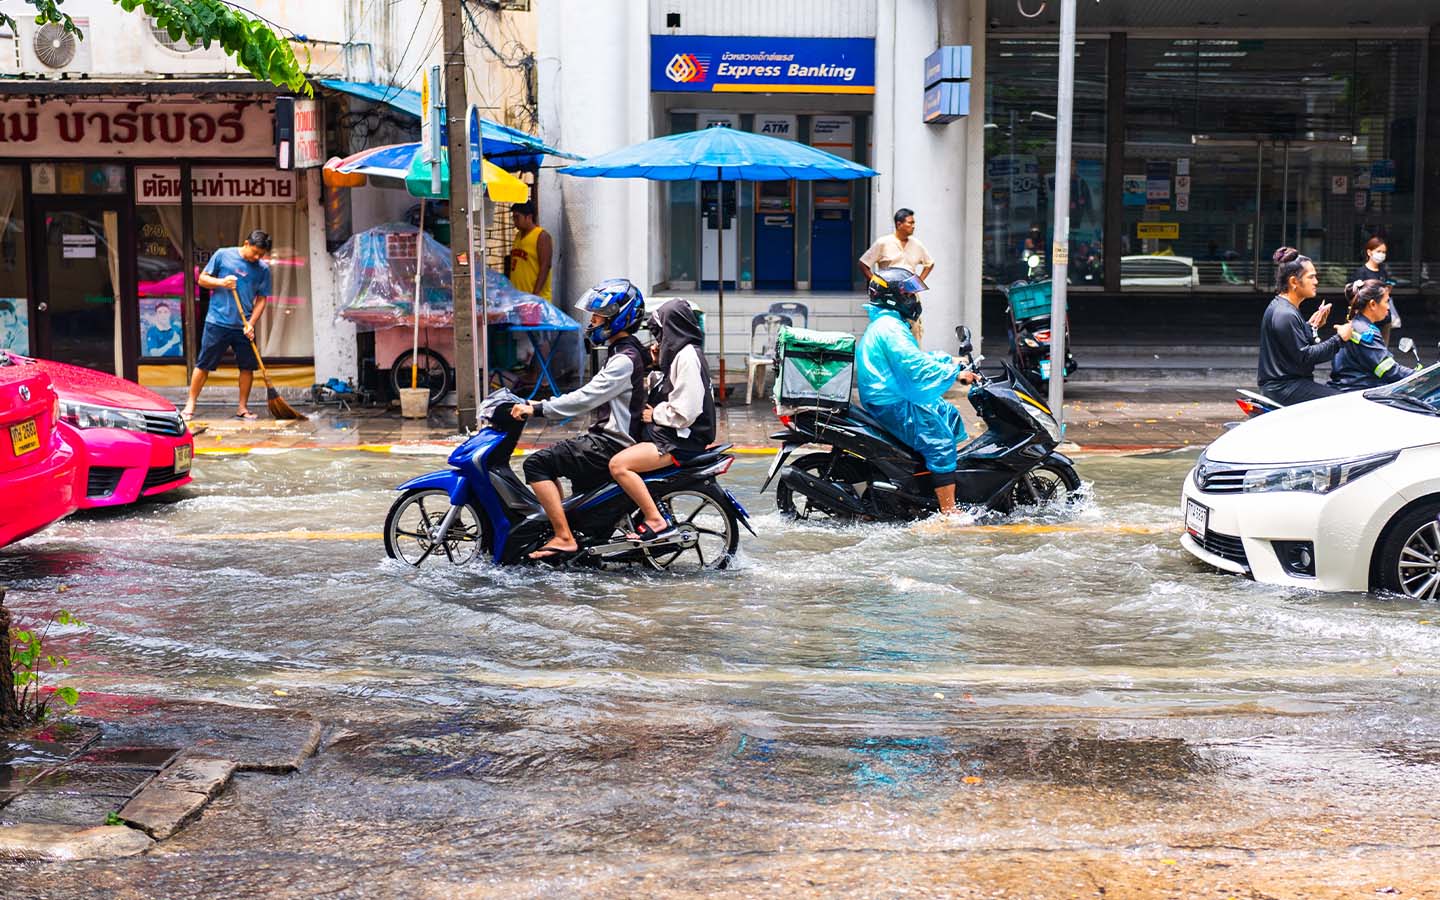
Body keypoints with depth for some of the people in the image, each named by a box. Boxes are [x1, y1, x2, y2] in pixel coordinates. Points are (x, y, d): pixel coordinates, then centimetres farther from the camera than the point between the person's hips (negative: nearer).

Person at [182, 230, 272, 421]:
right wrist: (221, 282, -14)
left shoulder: (263, 269, 4)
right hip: (217, 322, -2)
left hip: (243, 327, 2)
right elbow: (202, 279, 5)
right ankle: (190, 405, 9)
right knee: (203, 364, 1)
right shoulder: (223, 255, -1)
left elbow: (261, 300, 5)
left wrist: (251, 324, -7)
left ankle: (242, 407, 17)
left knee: (247, 366, 4)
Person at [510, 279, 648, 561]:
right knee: (550, 456, 25)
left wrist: (538, 409, -23)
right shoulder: (627, 352, 16)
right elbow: (591, 396, 21)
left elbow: (586, 397, -24)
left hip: (611, 446, -11)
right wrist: (541, 407, 17)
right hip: (607, 439, 11)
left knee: (536, 463, -16)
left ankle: (564, 538, -19)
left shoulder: (624, 359, -16)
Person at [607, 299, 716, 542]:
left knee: (618, 465, -23)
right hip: (672, 433, 11)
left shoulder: (687, 356, -16)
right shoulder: (681, 352, 15)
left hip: (682, 440, -11)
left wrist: (655, 415, -8)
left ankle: (656, 521, -20)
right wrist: (659, 364, 13)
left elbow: (684, 412, -23)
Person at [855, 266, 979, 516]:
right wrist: (955, 373, -22)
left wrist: (950, 360, 14)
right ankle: (949, 511, -24)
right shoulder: (890, 328, -18)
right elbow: (916, 367, -27)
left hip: (897, 398, 12)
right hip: (892, 406, -12)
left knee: (950, 416, 23)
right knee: (940, 442, -20)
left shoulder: (888, 324, 18)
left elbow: (916, 356, 25)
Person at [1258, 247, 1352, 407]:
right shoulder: (1285, 315, -19)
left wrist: (1311, 326, 10)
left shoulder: (1280, 306, 14)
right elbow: (1304, 356, -21)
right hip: (1283, 386, -11)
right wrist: (1339, 339, -17)